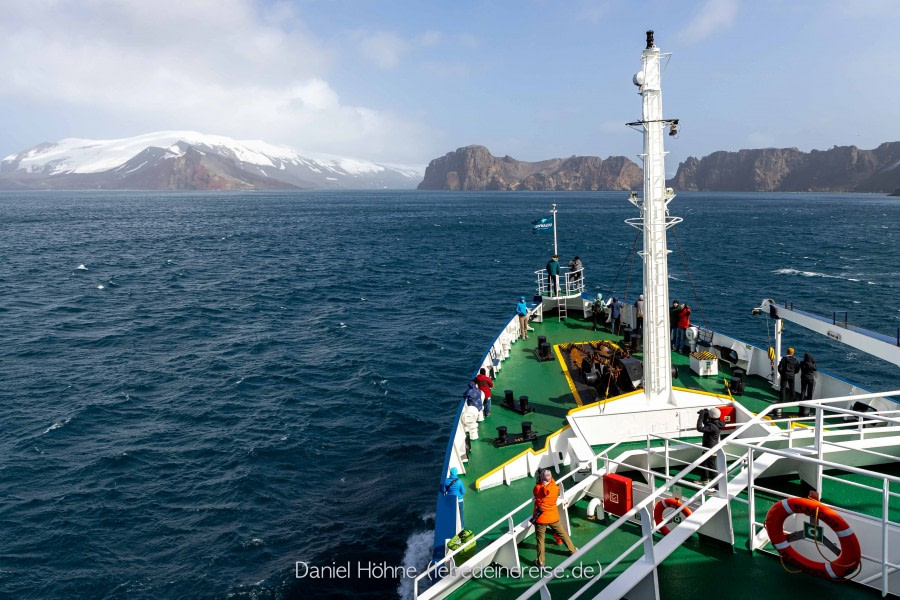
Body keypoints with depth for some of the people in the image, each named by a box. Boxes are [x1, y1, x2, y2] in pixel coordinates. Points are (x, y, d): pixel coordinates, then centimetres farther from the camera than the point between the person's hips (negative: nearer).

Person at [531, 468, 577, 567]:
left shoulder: (537, 488, -17)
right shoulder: (556, 488, -16)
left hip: (540, 518, -1)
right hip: (553, 517, 2)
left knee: (540, 540, 12)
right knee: (562, 534, 23)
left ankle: (540, 562, 20)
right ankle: (573, 550, 42)